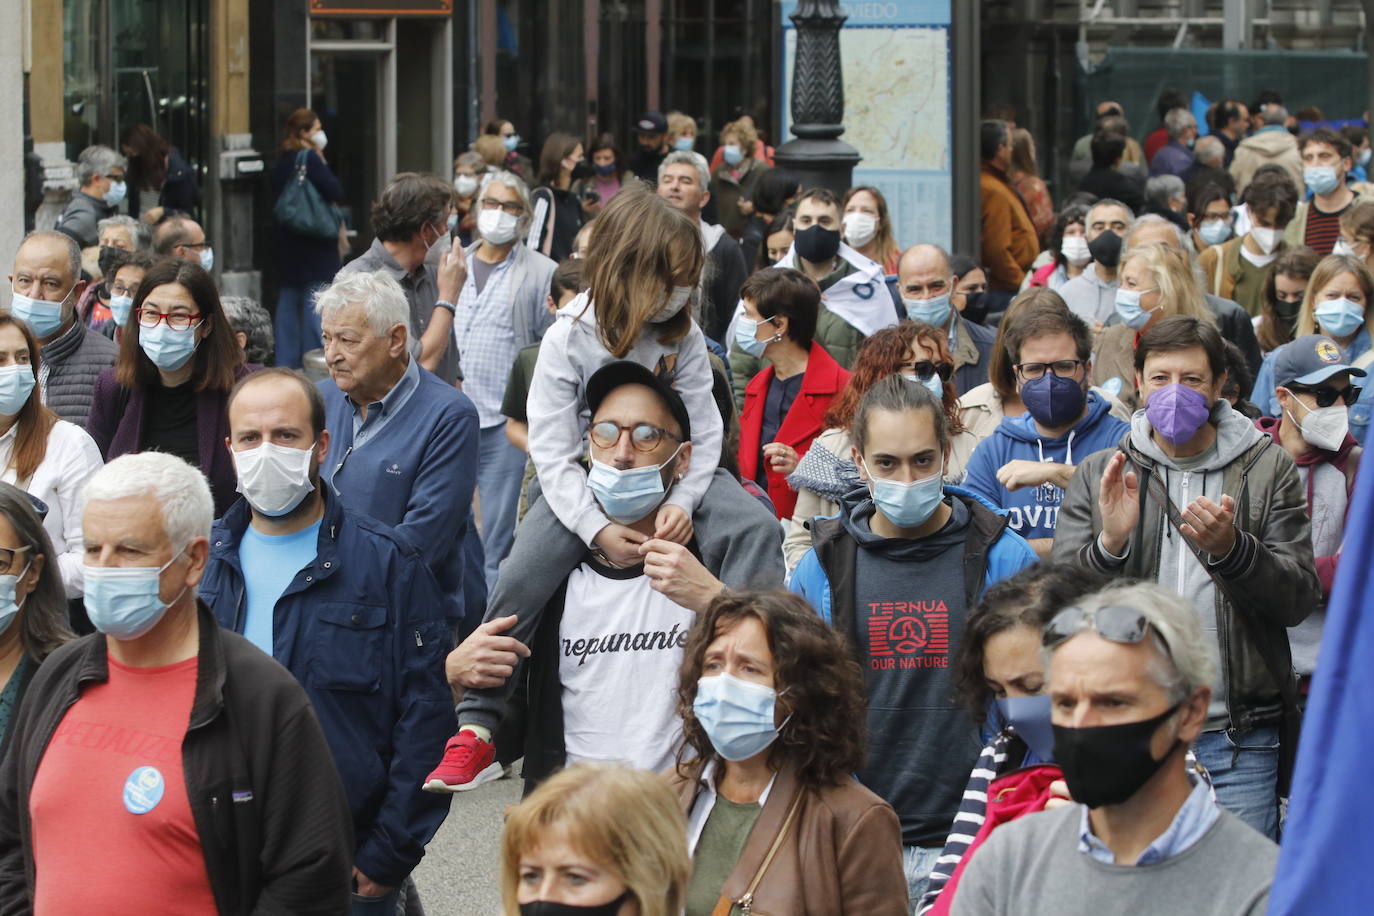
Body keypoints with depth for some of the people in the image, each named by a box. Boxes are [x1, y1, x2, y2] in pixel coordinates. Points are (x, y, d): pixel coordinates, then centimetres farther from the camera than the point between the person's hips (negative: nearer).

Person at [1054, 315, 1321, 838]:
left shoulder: (1268, 470, 5)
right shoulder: (1098, 476, 8)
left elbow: (1300, 598, -2)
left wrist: (1230, 548, -20)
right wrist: (1110, 544, -18)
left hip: (1238, 740, -1)